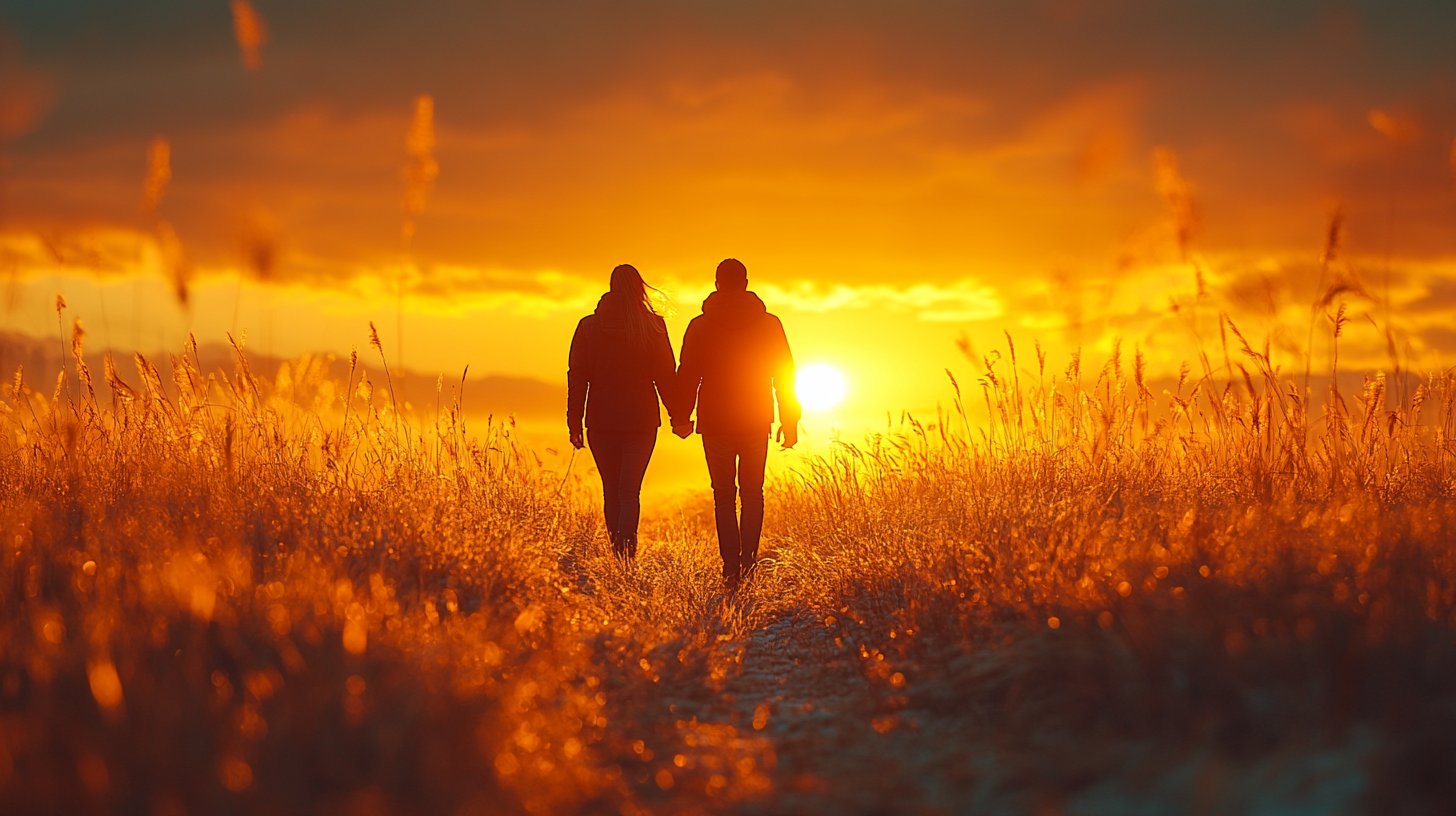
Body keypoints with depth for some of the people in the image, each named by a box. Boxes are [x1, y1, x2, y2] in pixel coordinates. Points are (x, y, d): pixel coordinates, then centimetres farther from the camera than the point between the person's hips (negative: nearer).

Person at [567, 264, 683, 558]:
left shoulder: (588, 327, 1)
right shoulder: (652, 326, -3)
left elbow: (577, 378, 1)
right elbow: (666, 375, -1)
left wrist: (574, 423, 5)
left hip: (601, 421, 1)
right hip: (641, 420, -1)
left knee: (611, 490, 13)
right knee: (630, 490, -2)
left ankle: (617, 551, 16)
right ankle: (627, 544, -23)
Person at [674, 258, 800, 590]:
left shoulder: (700, 326, -2)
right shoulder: (769, 325, 0)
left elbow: (687, 375, -1)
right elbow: (785, 375, 2)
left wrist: (681, 418, 10)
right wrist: (790, 422, 7)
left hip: (716, 424, -1)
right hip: (756, 423, 1)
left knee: (724, 496, 5)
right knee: (752, 492, 14)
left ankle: (731, 566, -4)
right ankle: (749, 557, 0)